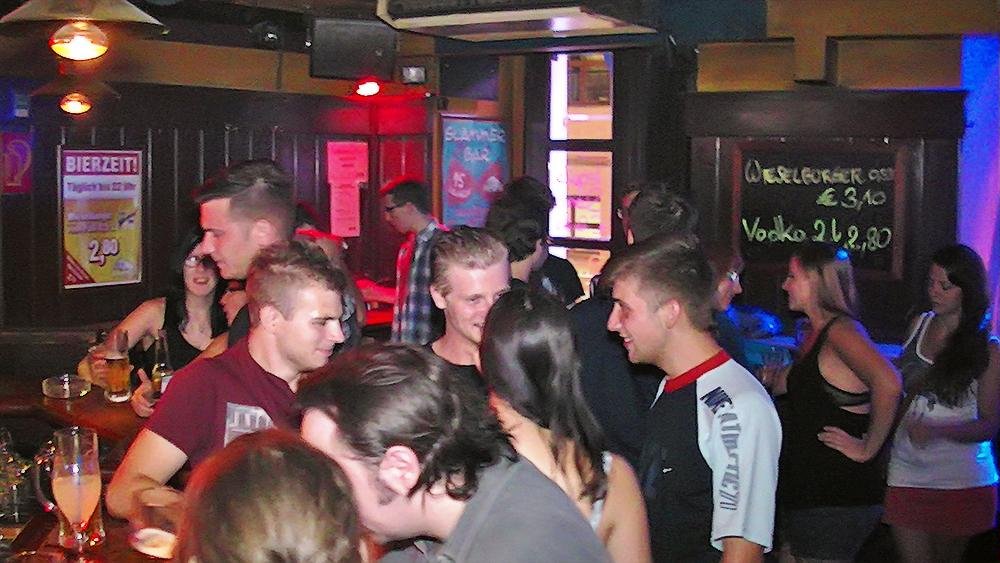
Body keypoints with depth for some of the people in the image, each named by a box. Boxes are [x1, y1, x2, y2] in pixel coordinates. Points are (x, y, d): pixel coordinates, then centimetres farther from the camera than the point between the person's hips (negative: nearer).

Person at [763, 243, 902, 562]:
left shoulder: (841, 329, -16)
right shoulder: (819, 334, 14)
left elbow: (887, 383, -31)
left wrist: (868, 448, -23)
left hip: (836, 500, -9)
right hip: (809, 490, 9)